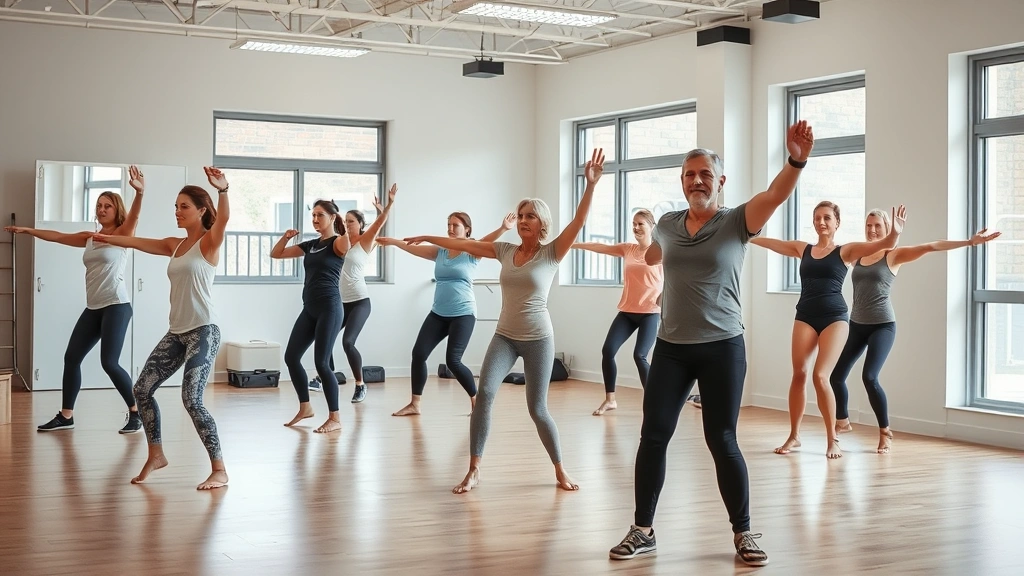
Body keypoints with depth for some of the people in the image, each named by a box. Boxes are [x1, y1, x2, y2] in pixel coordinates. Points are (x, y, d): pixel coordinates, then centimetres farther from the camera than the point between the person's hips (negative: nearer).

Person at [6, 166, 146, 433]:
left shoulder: (123, 234, -4)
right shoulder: (89, 238, 14)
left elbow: (134, 216, -23)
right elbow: (58, 236, 21)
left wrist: (139, 193, -43)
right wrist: (27, 230, 18)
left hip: (116, 305, -7)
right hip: (93, 308, 8)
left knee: (109, 362, -15)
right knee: (71, 357, 6)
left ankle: (136, 413, -2)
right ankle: (66, 416, 16)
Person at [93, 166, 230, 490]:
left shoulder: (209, 242, -6)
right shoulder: (174, 245, 15)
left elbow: (223, 218, -26)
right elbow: (135, 242, 24)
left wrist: (223, 190, -45)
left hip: (203, 330, -8)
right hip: (177, 332, 8)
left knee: (192, 399, -18)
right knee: (142, 389, 6)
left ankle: (219, 470, -9)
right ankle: (155, 455, 23)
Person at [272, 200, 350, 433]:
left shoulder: (338, 243, -5)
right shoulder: (311, 245, 15)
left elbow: (349, 240, -31)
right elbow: (276, 254, 19)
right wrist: (286, 237, 3)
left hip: (329, 308, -8)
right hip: (309, 309, 8)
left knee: (321, 362, -10)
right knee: (291, 357, 7)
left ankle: (335, 418, -2)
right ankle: (305, 407, 22)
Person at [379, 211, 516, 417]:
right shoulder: (440, 252, 9)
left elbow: (487, 240, -23)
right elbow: (413, 248, 15)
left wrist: (503, 229, -41)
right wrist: (392, 241, 14)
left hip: (463, 314, -6)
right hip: (438, 313, 6)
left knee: (453, 361, -12)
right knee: (418, 354, 1)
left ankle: (476, 400, 8)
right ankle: (414, 404, 11)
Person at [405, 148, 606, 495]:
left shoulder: (552, 254, -5)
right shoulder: (505, 251, 6)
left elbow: (578, 222, -17)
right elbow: (465, 244, 12)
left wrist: (591, 185, -28)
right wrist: (428, 238, 16)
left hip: (538, 339, -3)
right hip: (504, 336, 3)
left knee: (537, 408, 0)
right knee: (484, 392, -16)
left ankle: (560, 471, 20)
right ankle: (474, 471, -10)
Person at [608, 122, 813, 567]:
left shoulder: (737, 222, -5)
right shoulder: (667, 224, 5)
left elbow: (776, 194, -26)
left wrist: (796, 161, -40)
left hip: (722, 347, -3)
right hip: (671, 347, 3)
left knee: (721, 441, 1)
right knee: (653, 435, 2)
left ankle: (743, 533, 16)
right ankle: (643, 530, 14)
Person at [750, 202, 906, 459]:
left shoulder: (846, 251, 4)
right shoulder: (803, 249, 14)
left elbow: (883, 245, -8)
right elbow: (768, 242, 22)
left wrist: (894, 233, -30)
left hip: (834, 317, -3)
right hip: (805, 316, 3)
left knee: (820, 376, -14)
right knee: (799, 374, -5)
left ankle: (833, 439, -1)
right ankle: (794, 436, 9)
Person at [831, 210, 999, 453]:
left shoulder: (894, 255, -3)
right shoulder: (857, 254, 10)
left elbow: (930, 247, -10)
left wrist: (969, 242, -15)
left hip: (882, 325, -5)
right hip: (856, 324, 5)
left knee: (869, 377, -20)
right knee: (836, 375, 4)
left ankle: (885, 432, -1)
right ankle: (842, 420, 32)